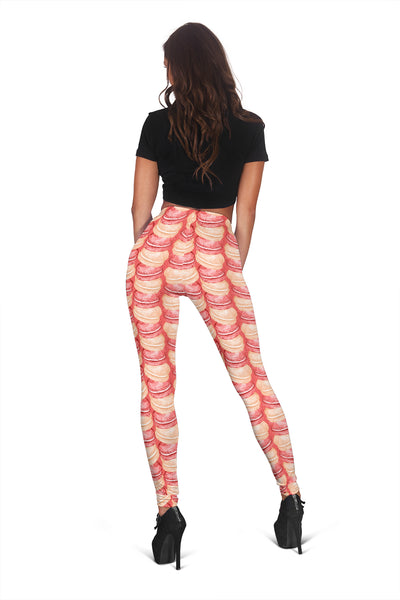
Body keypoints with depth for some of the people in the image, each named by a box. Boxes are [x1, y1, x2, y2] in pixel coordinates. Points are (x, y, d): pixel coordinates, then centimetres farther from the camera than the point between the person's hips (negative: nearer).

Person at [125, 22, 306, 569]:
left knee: (156, 385, 5)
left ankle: (168, 508, 4)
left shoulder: (159, 123, -1)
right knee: (252, 378, 8)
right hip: (217, 254, 1)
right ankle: (291, 498, 12)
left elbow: (140, 208, 3)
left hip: (157, 249, 0)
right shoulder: (250, 128, 1)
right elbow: (245, 210, 4)